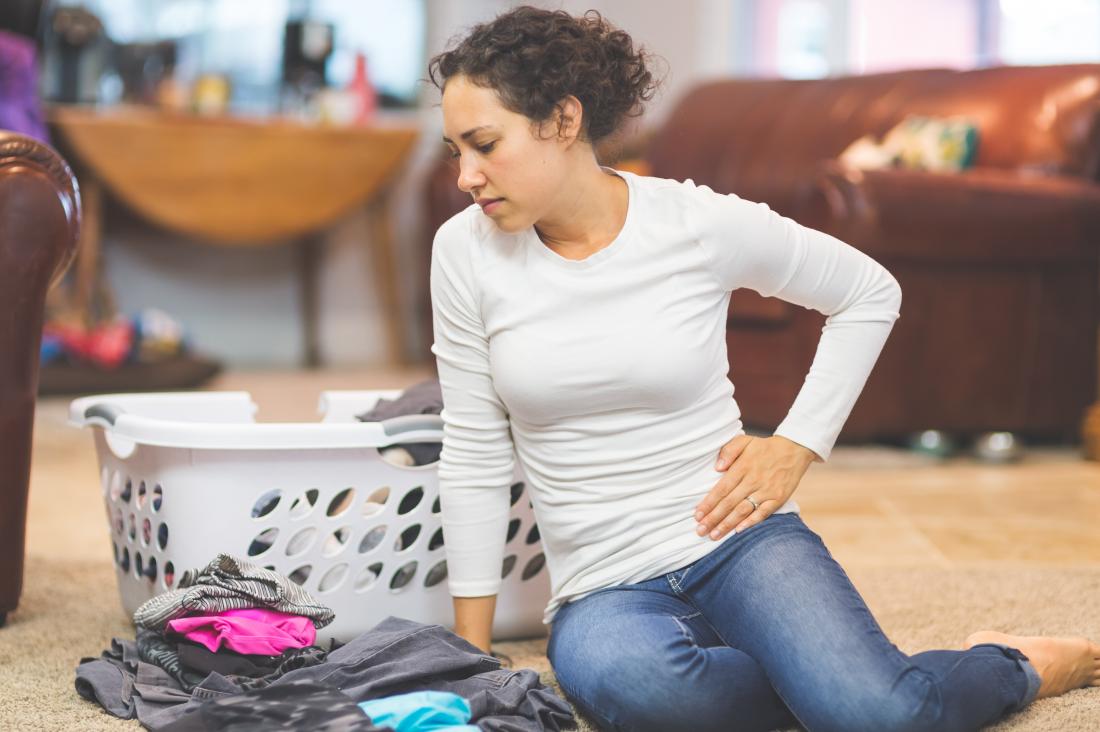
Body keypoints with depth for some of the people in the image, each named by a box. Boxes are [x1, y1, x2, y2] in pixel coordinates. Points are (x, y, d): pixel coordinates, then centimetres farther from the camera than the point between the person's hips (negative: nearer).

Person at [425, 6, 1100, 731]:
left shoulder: (701, 223, -6)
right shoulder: (466, 251, -3)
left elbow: (871, 293, 9)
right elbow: (474, 457, 2)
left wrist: (798, 445, -1)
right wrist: (473, 652, 3)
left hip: (736, 537, -1)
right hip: (603, 588, 1)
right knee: (616, 674, -37)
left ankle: (1011, 666, 8)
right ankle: (826, 670, -8)